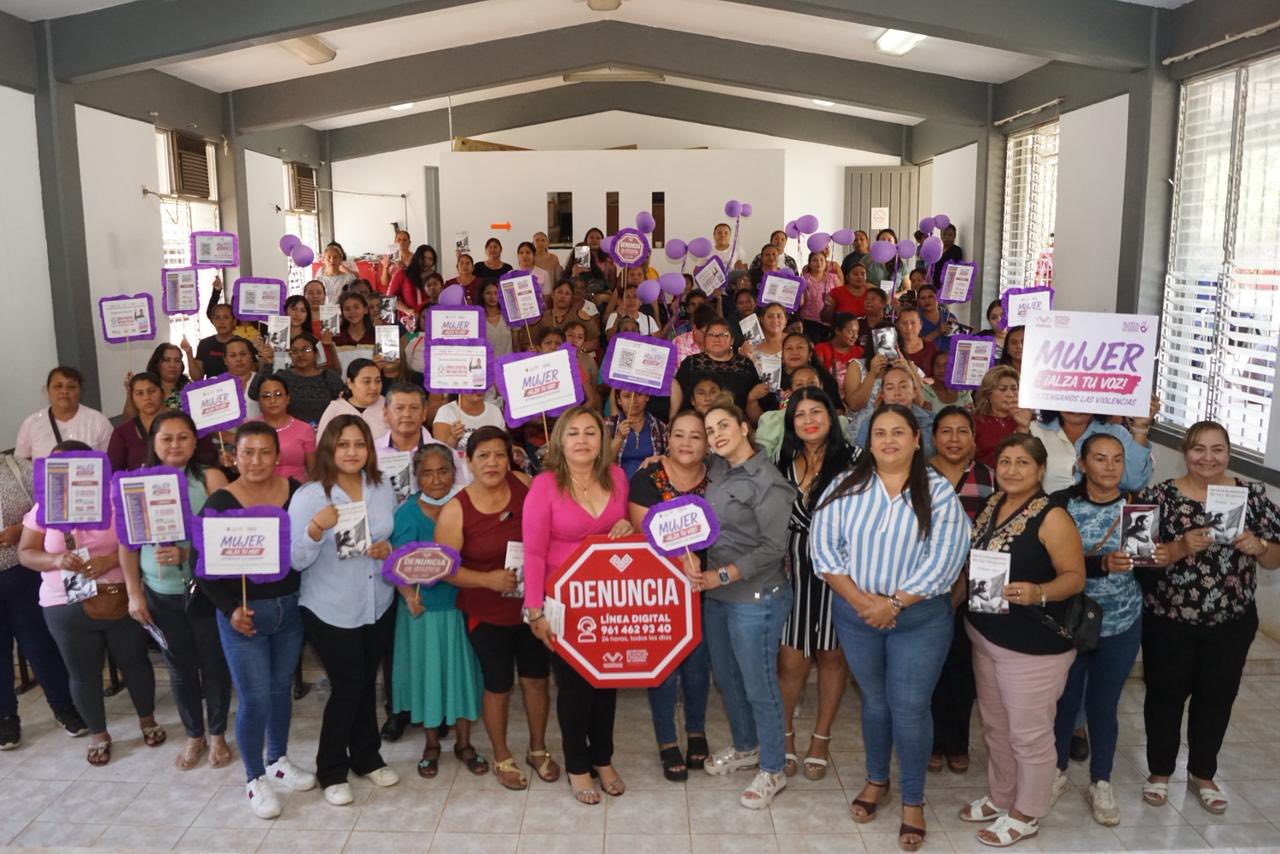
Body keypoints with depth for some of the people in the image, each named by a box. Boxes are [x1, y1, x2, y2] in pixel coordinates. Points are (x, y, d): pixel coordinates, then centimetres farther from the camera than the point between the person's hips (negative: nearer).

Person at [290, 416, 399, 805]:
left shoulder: (383, 488, 0)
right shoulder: (308, 496, -14)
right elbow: (296, 561, -17)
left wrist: (388, 548, -12)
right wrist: (316, 529, -34)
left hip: (379, 605, 4)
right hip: (331, 611, -4)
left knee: (367, 683, 16)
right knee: (347, 686, 2)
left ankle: (366, 756, 36)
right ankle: (331, 771, 22)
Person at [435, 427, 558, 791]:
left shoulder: (523, 484, -8)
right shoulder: (455, 511, -16)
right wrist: (487, 579, -23)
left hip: (532, 605, 3)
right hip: (487, 614, -3)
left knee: (536, 679, 16)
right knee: (498, 687, 11)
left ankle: (538, 748, 39)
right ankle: (502, 758, 35)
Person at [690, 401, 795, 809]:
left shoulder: (767, 481, -16)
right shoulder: (716, 470, 4)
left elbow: (774, 548, -17)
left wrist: (723, 575, -20)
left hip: (755, 596, -7)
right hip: (716, 594, 8)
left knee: (758, 685, 4)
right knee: (726, 677, 20)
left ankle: (773, 770, 22)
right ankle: (744, 747, 42)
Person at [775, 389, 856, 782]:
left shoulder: (852, 458, -7)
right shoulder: (784, 463, 7)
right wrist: (781, 558, 6)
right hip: (794, 569, 2)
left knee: (832, 655, 10)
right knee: (791, 660, 2)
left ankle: (821, 739, 28)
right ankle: (786, 736, 24)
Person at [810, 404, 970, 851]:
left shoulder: (939, 492, -8)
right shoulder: (845, 488, -3)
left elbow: (944, 560, -14)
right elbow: (824, 548, -6)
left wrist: (893, 603, -17)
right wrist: (860, 600, -15)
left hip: (920, 618, -2)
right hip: (855, 613, 2)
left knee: (910, 708, 3)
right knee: (874, 700, 18)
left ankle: (913, 799, 24)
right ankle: (876, 780, 39)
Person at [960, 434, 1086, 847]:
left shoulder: (1052, 518, -17)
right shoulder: (991, 505, 5)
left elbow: (1075, 577, -18)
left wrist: (1037, 593, -34)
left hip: (1034, 645, -7)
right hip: (985, 635, 7)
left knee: (1028, 734, 7)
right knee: (995, 726, 21)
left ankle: (1026, 814, 26)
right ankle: (1000, 798, 39)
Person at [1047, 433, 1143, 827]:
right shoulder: (1062, 504, -12)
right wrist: (1102, 564, -32)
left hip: (1120, 625, 1)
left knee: (1104, 705, 14)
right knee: (1064, 699, 14)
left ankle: (1100, 783, 32)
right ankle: (1057, 772, 35)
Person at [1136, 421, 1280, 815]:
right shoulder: (1158, 496, -9)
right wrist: (1181, 548, -28)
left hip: (1231, 623, 3)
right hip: (1168, 621, -2)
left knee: (1217, 698, 15)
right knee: (1166, 695, 10)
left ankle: (1202, 774, 35)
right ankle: (1160, 771, 30)